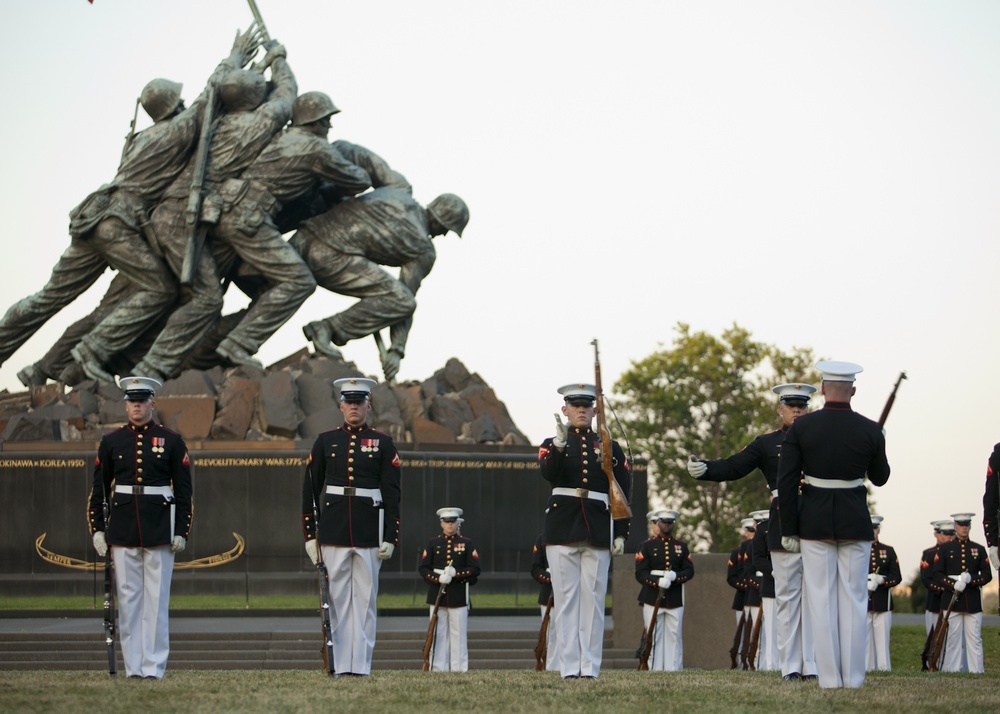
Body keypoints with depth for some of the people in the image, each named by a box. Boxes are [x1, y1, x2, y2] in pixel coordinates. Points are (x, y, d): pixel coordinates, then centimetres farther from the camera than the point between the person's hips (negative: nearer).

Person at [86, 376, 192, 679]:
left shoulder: (172, 441, 3)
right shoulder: (111, 442, 8)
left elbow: (184, 490, 4)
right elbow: (99, 488, 10)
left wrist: (181, 532, -2)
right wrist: (97, 529, 3)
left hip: (159, 530, -2)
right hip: (122, 532, 2)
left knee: (157, 600, -2)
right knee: (128, 600, 2)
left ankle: (154, 668, 0)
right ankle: (133, 668, 6)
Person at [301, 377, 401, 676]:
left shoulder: (383, 444, 5)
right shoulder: (325, 441, 8)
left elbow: (392, 494, 3)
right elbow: (310, 491, 9)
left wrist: (390, 537, -4)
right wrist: (310, 536, 3)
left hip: (369, 534, -1)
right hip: (333, 533, 1)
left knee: (365, 598, 0)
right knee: (338, 598, 2)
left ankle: (361, 664, 2)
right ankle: (340, 665, 4)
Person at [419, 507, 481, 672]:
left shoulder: (466, 543, 7)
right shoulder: (433, 543, 10)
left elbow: (475, 570, 1)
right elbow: (423, 568, 4)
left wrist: (455, 573, -14)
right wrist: (438, 578, -14)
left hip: (459, 596, -1)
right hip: (437, 595, 1)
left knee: (459, 633, -2)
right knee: (438, 633, 0)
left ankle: (459, 668, 1)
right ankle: (438, 668, 1)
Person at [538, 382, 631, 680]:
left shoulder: (610, 447, 11)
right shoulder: (552, 444, 8)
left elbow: (623, 493, 9)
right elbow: (548, 474, -14)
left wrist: (620, 533, 1)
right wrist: (560, 444, -30)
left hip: (598, 532, 1)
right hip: (562, 530, -1)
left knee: (593, 599, 0)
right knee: (566, 599, -1)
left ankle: (590, 667, 2)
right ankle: (569, 667, 0)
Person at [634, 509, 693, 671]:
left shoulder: (681, 546, 15)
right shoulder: (646, 546, 5)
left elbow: (689, 571, 9)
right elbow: (640, 573, -3)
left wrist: (675, 576, -12)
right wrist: (658, 581, -20)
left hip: (675, 599, 2)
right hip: (652, 598, -2)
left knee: (674, 635, 0)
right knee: (653, 637, -3)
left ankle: (674, 668, 2)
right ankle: (654, 669, -1)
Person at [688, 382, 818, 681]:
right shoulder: (767, 443, 7)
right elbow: (732, 467, -1)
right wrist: (703, 469, -17)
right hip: (784, 527, -2)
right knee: (787, 597, 0)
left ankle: (811, 665, 5)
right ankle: (790, 666, 1)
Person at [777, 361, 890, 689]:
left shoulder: (801, 428, -6)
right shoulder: (870, 431, -5)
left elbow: (786, 481, -7)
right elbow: (880, 478, 9)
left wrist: (789, 530, -1)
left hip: (815, 523, 0)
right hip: (855, 523, 0)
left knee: (821, 599, 4)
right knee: (853, 599, 6)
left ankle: (829, 675, 2)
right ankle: (853, 675, 5)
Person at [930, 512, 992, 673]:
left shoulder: (979, 549, 13)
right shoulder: (944, 549, 9)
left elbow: (987, 575, 9)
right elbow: (937, 575, 2)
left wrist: (971, 579, -10)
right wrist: (954, 585, -14)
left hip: (973, 603, 1)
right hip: (952, 600, -1)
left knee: (975, 639, -2)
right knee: (952, 638, -3)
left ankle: (977, 670, -1)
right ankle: (950, 669, -3)